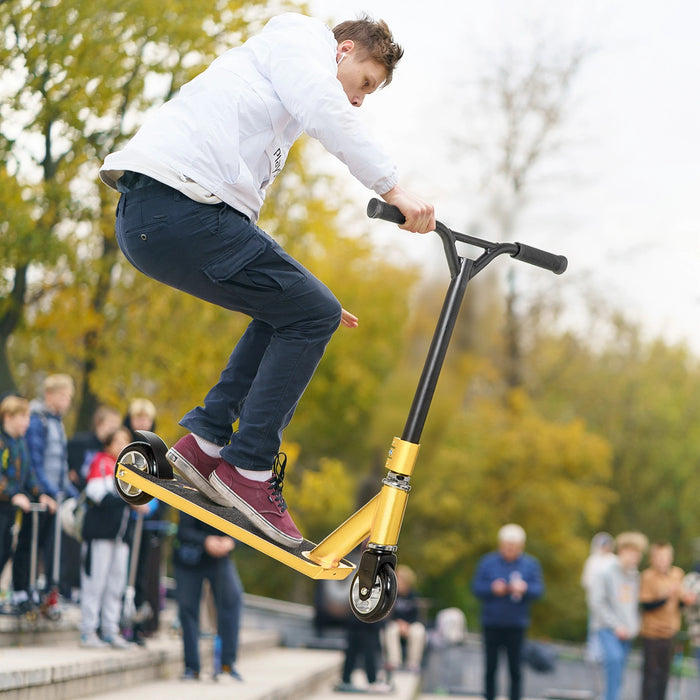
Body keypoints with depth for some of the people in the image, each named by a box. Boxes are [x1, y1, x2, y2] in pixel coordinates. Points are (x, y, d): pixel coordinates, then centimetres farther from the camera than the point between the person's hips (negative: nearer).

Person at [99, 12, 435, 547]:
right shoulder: (300, 37, 9)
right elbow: (326, 112, -14)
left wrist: (306, 299, 32)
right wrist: (393, 188, -17)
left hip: (144, 219, 10)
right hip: (179, 206, -10)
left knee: (290, 311, 19)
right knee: (313, 314, -5)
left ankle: (206, 441, 12)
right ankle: (248, 468, -6)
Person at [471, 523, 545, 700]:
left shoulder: (530, 564, 5)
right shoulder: (487, 562, 3)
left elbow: (539, 589, 0)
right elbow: (476, 587, 2)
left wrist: (525, 589, -19)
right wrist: (493, 589, -16)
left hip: (516, 625, 0)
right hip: (492, 624, 0)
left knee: (515, 669, -2)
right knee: (490, 667, 5)